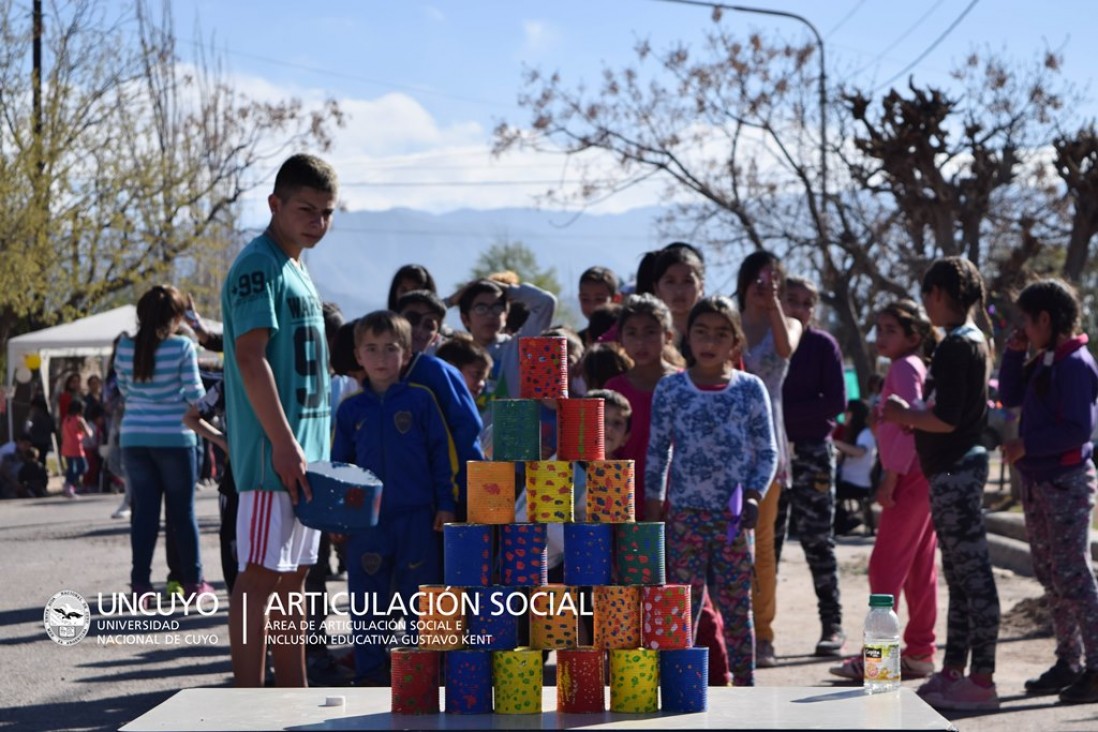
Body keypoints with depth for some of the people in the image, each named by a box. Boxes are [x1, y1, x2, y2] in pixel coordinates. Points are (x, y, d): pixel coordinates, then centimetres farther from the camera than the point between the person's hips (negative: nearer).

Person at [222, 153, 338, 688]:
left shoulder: (297, 269, 19)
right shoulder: (258, 266, -10)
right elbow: (250, 358, -19)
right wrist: (284, 444, -23)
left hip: (303, 452, 9)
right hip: (273, 451, -9)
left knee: (293, 575, 12)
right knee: (261, 575, -8)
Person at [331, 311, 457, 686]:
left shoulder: (421, 400, 1)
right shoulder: (350, 409, 8)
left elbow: (441, 454, 3)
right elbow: (338, 464, 13)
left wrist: (445, 504, -2)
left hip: (417, 518, -2)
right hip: (366, 520, 2)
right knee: (366, 601, 6)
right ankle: (370, 676, 16)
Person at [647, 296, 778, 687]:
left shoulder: (750, 388, 3)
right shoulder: (670, 388, 3)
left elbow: (767, 451, 6)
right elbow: (657, 451, 7)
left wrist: (753, 496, -6)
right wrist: (654, 505, 4)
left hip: (733, 517, 0)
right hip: (684, 513, 0)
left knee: (736, 607, 6)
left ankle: (744, 685, 14)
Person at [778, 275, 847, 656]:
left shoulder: (822, 345, 1)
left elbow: (835, 402, -6)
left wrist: (785, 410, -13)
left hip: (812, 453, -3)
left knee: (817, 540, 0)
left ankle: (832, 625, 5)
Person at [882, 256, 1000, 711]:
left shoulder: (956, 346, -15)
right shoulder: (975, 342, 15)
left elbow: (947, 419, -20)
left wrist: (906, 417, -5)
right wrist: (911, 416, 12)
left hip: (954, 472, -10)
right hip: (958, 468, 10)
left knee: (972, 574, -8)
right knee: (961, 575, 13)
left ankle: (981, 681, -6)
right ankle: (954, 671, 20)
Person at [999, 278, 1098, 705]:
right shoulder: (1042, 362, 11)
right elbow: (1010, 397, 21)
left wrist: (1027, 445, -19)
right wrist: (1014, 354, 9)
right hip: (1038, 482, 9)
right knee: (1050, 576, 12)